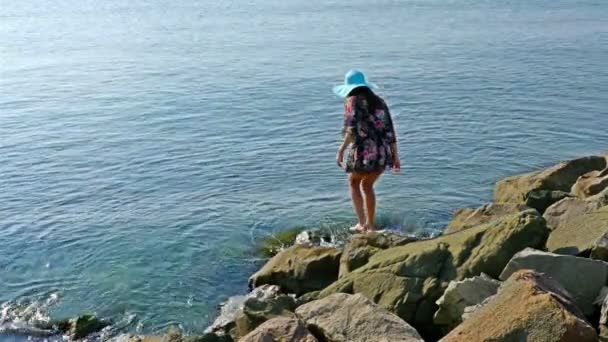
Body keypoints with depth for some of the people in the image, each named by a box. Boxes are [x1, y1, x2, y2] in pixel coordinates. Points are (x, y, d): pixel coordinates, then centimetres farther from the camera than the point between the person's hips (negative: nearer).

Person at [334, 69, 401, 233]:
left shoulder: (353, 101, -1)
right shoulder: (379, 101, 16)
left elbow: (352, 129, -17)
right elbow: (390, 130, 14)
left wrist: (341, 149, -20)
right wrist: (395, 156, 17)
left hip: (363, 152, -5)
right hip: (383, 153, 6)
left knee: (353, 183, 21)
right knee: (367, 185, 26)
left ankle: (362, 223, 13)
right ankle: (370, 225, 28)